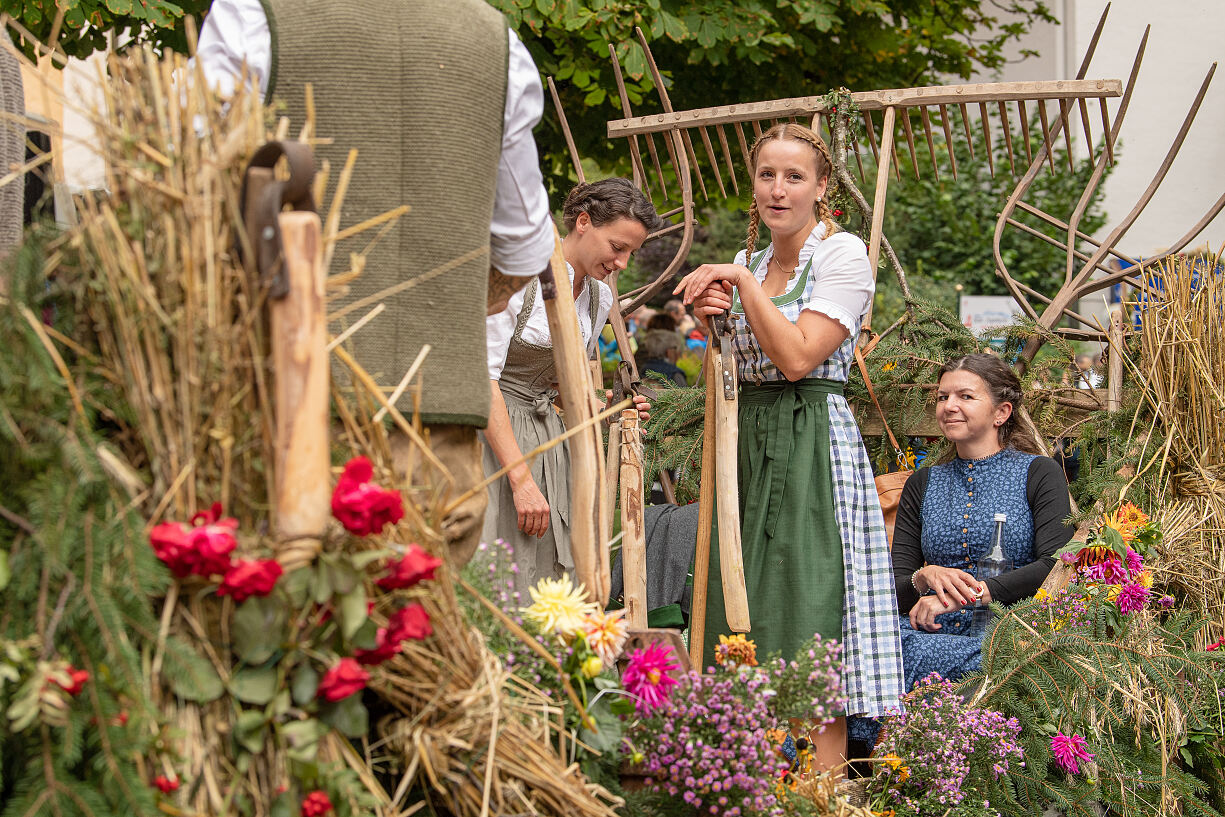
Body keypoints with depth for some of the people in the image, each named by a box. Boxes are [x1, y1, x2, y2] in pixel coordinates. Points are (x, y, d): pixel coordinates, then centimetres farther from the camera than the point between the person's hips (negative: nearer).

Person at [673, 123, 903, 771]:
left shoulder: (842, 255, -5)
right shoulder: (749, 263, 15)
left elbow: (798, 357, -17)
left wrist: (743, 282, -11)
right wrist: (707, 320, 1)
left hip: (812, 444, -7)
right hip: (748, 444, 7)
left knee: (807, 624, -9)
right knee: (747, 628, 5)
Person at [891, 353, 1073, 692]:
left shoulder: (1038, 473, 7)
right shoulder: (921, 485, 20)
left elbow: (1057, 567, -10)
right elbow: (894, 587, 13)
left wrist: (971, 593, -20)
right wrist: (925, 577, -12)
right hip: (935, 632, 4)